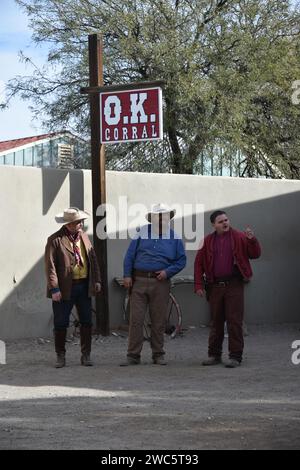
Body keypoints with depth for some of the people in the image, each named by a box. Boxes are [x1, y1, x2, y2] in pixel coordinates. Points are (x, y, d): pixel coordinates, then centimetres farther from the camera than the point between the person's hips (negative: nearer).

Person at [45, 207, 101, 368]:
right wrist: (54, 289, -16)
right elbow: (50, 266, -11)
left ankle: (86, 355, 15)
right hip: (65, 288, -5)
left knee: (86, 322, 6)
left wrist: (96, 280, 7)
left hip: (84, 286, 5)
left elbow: (93, 259, 14)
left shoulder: (84, 237, 10)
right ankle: (60, 356, 14)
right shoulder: (55, 240, -8)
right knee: (61, 323, 2)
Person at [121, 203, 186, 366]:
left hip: (160, 283, 1)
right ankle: (133, 356, 1)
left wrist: (167, 272, -6)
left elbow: (181, 260, 9)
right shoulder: (142, 232, 5)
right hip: (139, 281, 0)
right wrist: (127, 275, -1)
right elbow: (130, 255, 6)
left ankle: (158, 354, 17)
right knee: (135, 319, -4)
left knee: (159, 321, 6)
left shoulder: (174, 238, 6)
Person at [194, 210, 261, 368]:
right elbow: (199, 263, 9)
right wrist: (199, 285, 2)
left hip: (234, 285, -3)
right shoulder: (208, 241, 7)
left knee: (234, 321, -4)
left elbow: (255, 254, 0)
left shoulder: (239, 237, 2)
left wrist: (252, 240, -19)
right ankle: (214, 355, 19)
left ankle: (235, 356, -1)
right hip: (215, 286, 3)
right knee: (216, 321, 10)